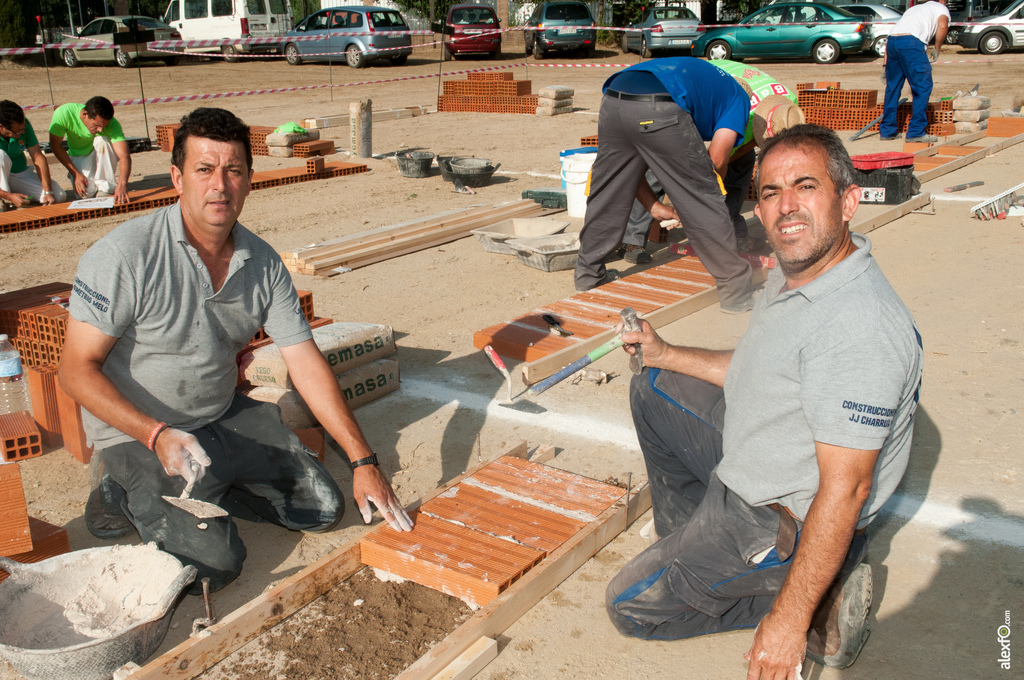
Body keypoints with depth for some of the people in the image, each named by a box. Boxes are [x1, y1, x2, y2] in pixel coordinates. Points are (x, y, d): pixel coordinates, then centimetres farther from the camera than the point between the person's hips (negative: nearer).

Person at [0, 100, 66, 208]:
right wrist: (9, 196, -36)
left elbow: (38, 157, -11)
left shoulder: (24, 124, -12)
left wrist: (48, 192, -19)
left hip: (20, 173, 4)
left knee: (58, 197, -17)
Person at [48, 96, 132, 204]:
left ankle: (106, 188, -18)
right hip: (78, 156, 0)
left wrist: (122, 183, -58)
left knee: (102, 139, -34)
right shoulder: (64, 113, -29)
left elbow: (124, 156, -40)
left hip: (102, 155, 0)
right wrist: (75, 174, -20)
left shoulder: (111, 124, -31)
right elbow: (55, 145, -15)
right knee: (86, 193, -25)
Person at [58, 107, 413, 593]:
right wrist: (158, 436, -30)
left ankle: (200, 490, 12)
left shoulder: (264, 263, -7)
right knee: (214, 562, -21)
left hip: (226, 420, 6)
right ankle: (124, 496, 6)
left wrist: (363, 461, -10)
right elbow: (77, 369, -17)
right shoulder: (124, 255, -22)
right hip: (137, 433, -5)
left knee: (323, 508, 3)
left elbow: (306, 363, -6)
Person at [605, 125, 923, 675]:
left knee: (629, 606, -2)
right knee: (652, 389, 20)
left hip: (785, 522, -9)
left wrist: (789, 619, -27)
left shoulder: (858, 328, -33)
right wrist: (667, 355, 19)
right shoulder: (796, 274, -1)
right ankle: (686, 535, 27)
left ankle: (808, 601, 1)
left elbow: (844, 489, -32)